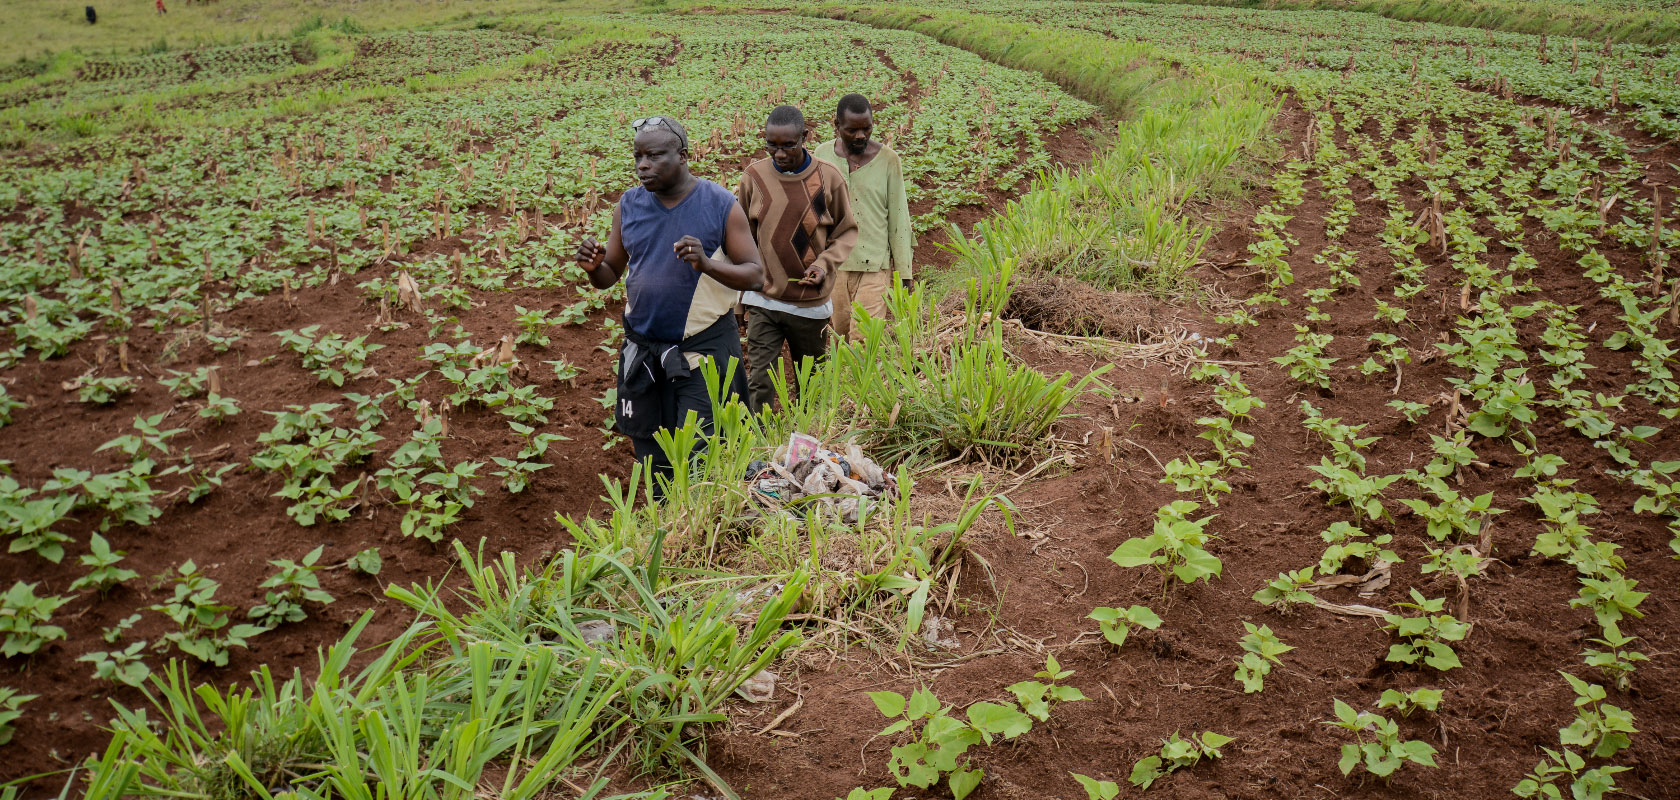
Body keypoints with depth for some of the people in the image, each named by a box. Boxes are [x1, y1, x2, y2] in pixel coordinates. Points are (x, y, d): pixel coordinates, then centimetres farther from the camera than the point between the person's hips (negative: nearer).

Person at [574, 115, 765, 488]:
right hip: (642, 348, 4)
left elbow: (755, 275, -8)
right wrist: (594, 266, -15)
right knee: (650, 453, 15)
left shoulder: (721, 205, -8)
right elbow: (610, 275, 8)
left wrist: (707, 264, -26)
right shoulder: (628, 205, 3)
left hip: (703, 347, -4)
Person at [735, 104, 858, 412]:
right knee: (759, 383, -7)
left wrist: (824, 263, -15)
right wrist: (738, 296, 9)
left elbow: (847, 231, 5)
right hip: (763, 300, 0)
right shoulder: (754, 176, -4)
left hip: (811, 303, 0)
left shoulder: (829, 177, -7)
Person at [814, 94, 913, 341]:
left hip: (874, 266, -3)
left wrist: (902, 274, -2)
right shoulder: (823, 154, 2)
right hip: (833, 264, 3)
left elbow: (899, 218, -1)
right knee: (842, 332, 11)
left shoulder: (888, 159, -5)